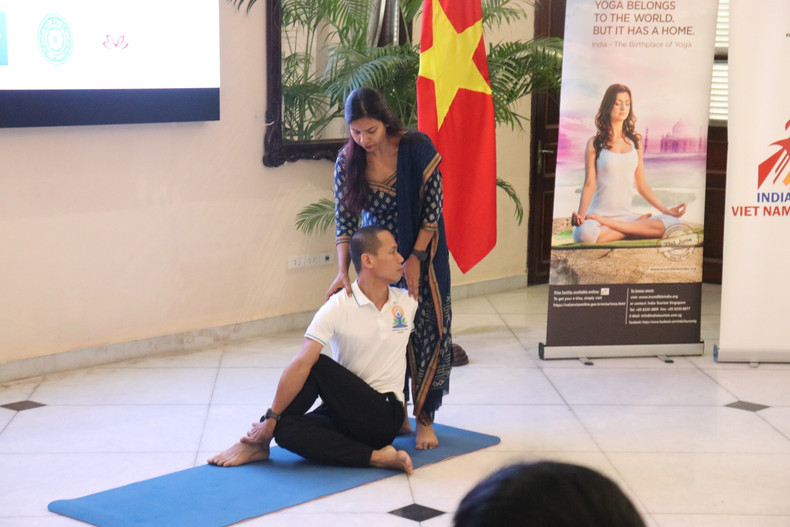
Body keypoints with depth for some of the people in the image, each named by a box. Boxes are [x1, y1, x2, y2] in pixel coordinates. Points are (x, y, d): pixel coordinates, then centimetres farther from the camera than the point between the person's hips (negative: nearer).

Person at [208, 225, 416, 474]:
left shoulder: (408, 302, 3)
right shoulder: (338, 308, -9)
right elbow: (301, 364, -17)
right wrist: (271, 418, -22)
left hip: (386, 417, 1)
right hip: (345, 412, 0)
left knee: (318, 367, -26)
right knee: (285, 429, -30)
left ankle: (257, 442, -17)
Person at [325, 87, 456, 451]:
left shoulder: (417, 148, -19)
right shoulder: (348, 161, -10)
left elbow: (432, 210, -14)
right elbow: (345, 220, -9)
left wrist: (415, 259, -16)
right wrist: (342, 271, -20)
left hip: (421, 253, -3)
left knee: (426, 332, -4)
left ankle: (424, 418, 6)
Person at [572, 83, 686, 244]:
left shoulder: (635, 141, 14)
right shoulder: (595, 143, 3)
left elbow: (642, 185, 16)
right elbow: (589, 184, -4)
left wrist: (666, 210, 9)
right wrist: (580, 215, -19)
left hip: (625, 216, 4)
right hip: (598, 213, -4)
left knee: (673, 222, -21)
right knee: (585, 233, -40)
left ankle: (607, 224, -16)